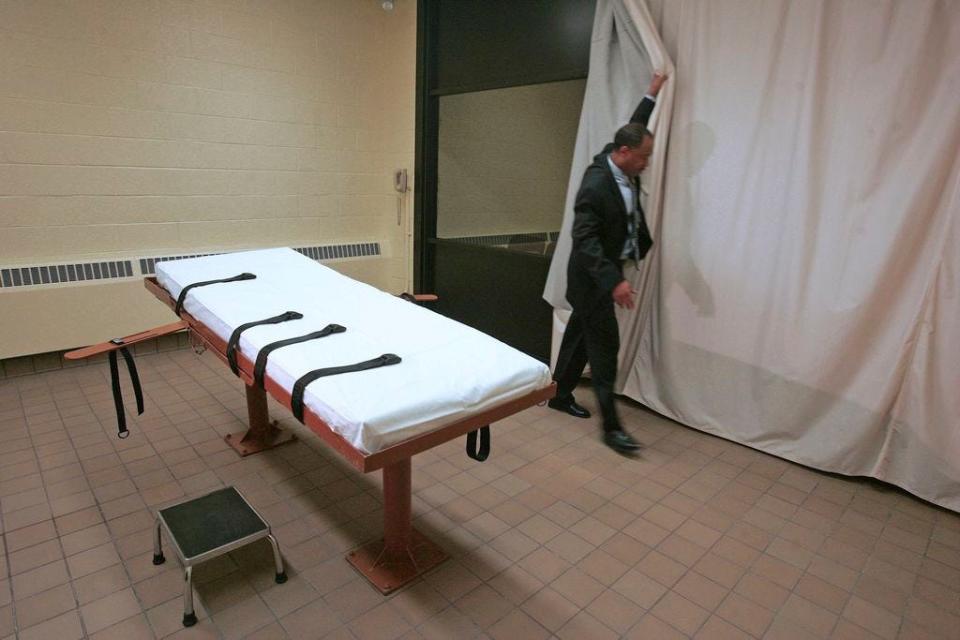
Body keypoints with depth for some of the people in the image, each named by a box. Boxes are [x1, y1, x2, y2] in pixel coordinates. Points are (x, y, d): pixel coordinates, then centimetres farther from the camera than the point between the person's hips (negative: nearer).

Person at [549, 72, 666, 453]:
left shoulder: (620, 165, 3)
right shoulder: (596, 185, -24)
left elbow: (633, 127, 24)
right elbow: (584, 238, -30)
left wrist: (652, 94, 30)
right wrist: (613, 282, -36)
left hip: (605, 271, 9)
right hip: (593, 277, -9)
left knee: (582, 334, 17)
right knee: (605, 346, -6)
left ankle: (560, 395, 32)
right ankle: (611, 425, 2)